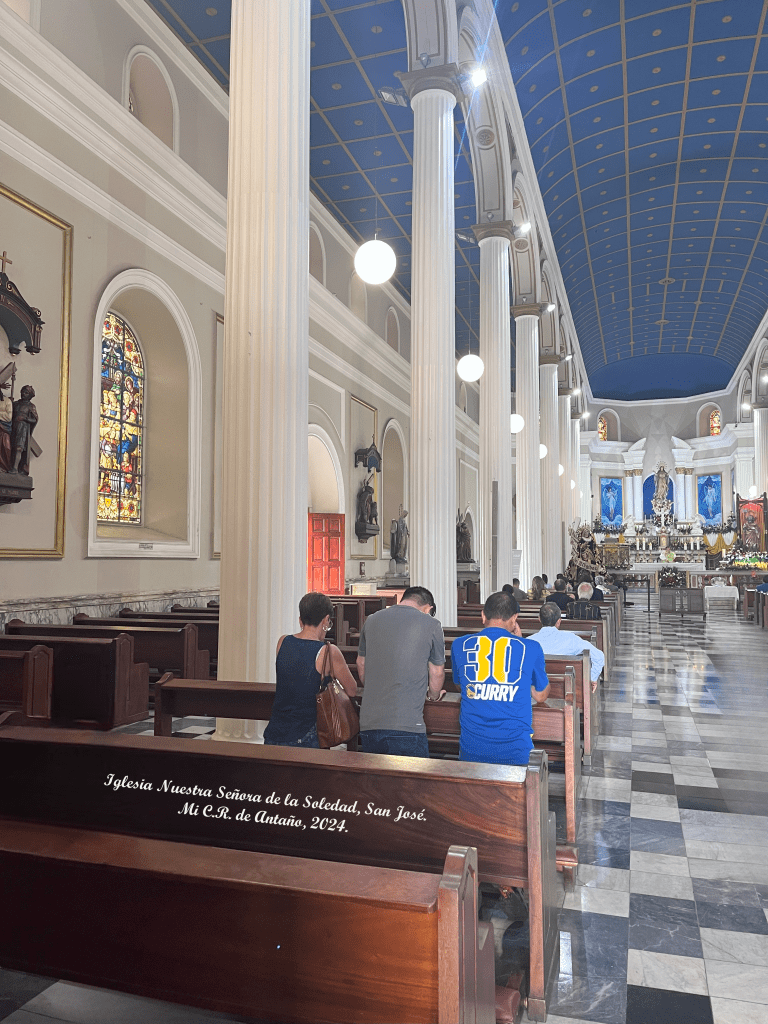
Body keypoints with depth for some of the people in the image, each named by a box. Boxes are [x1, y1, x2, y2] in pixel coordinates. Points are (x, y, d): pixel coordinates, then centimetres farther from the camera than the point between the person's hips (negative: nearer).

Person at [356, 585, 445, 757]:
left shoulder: (371, 621, 12)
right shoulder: (431, 624, 0)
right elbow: (437, 673, 8)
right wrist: (434, 696, 30)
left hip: (368, 724, 4)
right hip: (407, 726, -4)